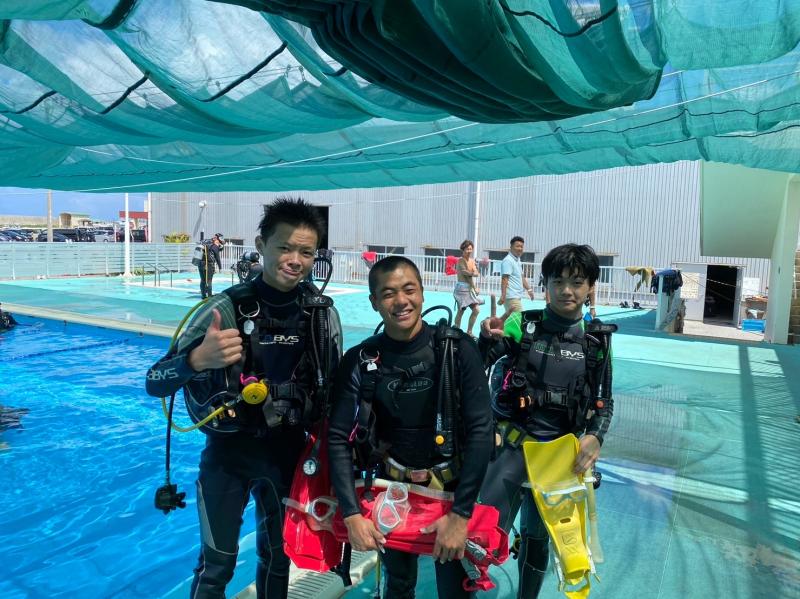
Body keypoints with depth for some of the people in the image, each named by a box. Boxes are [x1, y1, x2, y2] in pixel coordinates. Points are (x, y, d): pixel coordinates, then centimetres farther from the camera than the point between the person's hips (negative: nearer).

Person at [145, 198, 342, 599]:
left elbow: (333, 386, 4)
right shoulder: (227, 309, -18)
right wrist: (197, 358, -36)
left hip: (289, 450, 3)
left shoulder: (322, 313, -8)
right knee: (217, 564, 9)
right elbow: (155, 384, -17)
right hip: (228, 451, -3)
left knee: (278, 555, 20)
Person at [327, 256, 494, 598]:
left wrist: (461, 513, -19)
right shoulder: (360, 361, -10)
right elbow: (338, 438, -9)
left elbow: (480, 429, -16)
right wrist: (352, 514, -16)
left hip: (452, 488, -1)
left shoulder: (457, 349, -15)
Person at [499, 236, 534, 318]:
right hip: (511, 297, -9)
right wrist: (503, 296, -25)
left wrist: (528, 289, 20)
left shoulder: (518, 261, 18)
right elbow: (504, 279, -19)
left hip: (517, 297, 9)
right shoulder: (508, 261, -11)